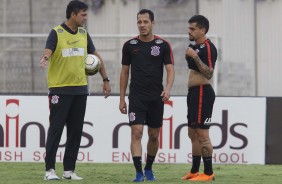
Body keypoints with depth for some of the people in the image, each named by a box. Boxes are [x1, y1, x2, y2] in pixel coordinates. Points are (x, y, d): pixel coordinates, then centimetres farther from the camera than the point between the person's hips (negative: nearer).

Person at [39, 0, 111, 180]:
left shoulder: (83, 34, 10)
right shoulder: (57, 33, -7)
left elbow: (96, 57, 18)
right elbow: (48, 51, -22)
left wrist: (106, 79, 14)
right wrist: (45, 59, -46)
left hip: (80, 89, 6)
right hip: (60, 89, -6)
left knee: (76, 131, 6)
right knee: (56, 129, -6)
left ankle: (69, 169, 12)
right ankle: (50, 169, -4)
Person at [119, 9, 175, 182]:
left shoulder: (163, 45, -1)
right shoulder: (130, 45, 2)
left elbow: (170, 69, -4)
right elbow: (125, 72, 8)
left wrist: (168, 88, -23)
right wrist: (122, 99, 6)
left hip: (156, 97, 1)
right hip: (136, 97, -1)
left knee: (154, 135, 9)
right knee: (136, 132, -13)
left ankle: (149, 168, 28)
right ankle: (139, 173, -14)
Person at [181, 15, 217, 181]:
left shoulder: (208, 47, -14)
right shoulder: (195, 47, 16)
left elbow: (209, 73, -22)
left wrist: (195, 56, -25)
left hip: (202, 93, -10)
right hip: (194, 93, 10)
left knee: (202, 133, -11)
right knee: (193, 133, 13)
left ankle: (208, 173, -9)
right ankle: (194, 171, 19)